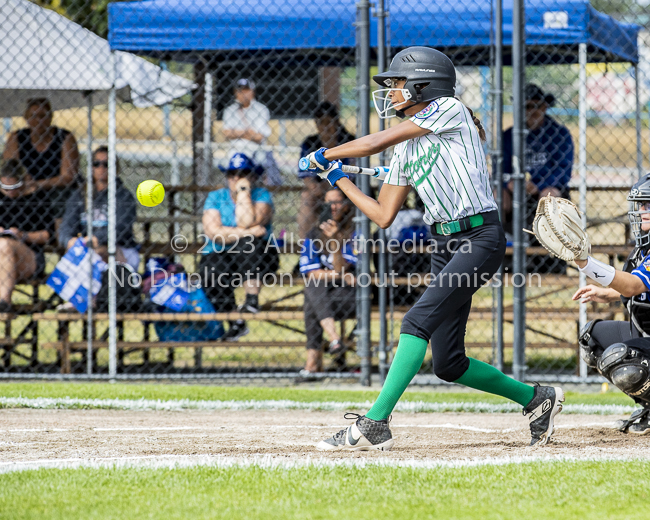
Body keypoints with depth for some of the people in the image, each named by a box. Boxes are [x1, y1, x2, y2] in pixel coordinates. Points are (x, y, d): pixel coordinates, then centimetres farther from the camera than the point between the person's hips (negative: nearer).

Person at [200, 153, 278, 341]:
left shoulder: (261, 195, 2)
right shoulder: (215, 197, 7)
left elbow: (247, 223, -17)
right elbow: (213, 232, -10)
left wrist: (243, 191, -10)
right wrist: (249, 232, -17)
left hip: (257, 258, -2)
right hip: (219, 256, 2)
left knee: (248, 245, -35)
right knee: (212, 272, -31)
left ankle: (252, 300, -35)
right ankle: (235, 323, -11)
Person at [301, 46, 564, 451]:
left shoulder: (449, 110, -4)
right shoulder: (405, 149, 17)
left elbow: (377, 143, -9)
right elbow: (383, 216, 16)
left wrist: (324, 155, 2)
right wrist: (338, 179, 17)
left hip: (481, 237, -9)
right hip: (446, 246, 9)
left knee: (419, 321, -22)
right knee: (447, 364, 5)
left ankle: (375, 424, -26)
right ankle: (537, 398, 23)